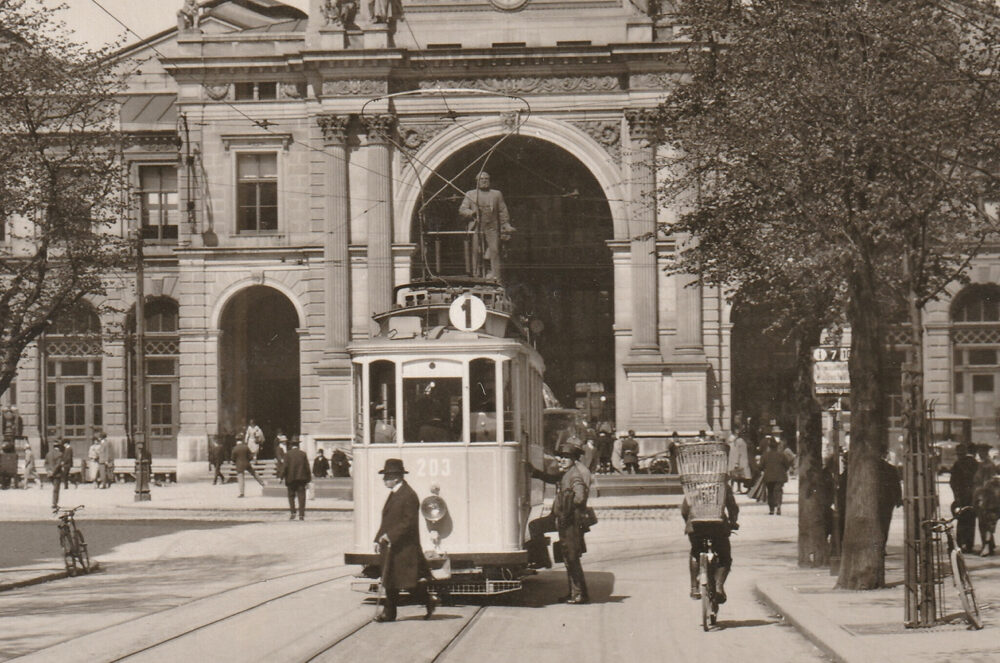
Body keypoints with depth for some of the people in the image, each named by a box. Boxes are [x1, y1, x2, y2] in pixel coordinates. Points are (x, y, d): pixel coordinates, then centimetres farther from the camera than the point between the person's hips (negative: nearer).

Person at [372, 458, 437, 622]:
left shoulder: (409, 496, -15)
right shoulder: (393, 494, 15)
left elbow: (409, 521, -20)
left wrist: (389, 535, -23)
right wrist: (379, 539, 13)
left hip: (405, 547, -9)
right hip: (391, 547, 9)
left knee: (409, 581, -4)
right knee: (390, 582, 8)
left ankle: (429, 601, 15)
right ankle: (389, 613, 10)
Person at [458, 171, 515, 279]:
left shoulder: (496, 194, 15)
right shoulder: (470, 194, 12)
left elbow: (503, 212, 14)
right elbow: (462, 209, 6)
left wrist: (506, 226, 6)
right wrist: (472, 213, -13)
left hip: (492, 228, 0)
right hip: (476, 229, 0)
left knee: (494, 250, -8)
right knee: (476, 252, -2)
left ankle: (495, 275, -8)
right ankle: (477, 275, 4)